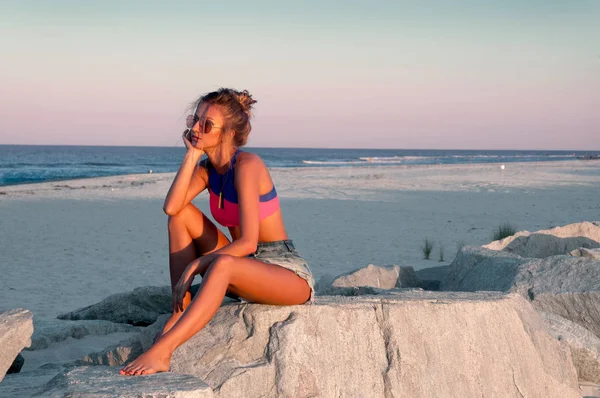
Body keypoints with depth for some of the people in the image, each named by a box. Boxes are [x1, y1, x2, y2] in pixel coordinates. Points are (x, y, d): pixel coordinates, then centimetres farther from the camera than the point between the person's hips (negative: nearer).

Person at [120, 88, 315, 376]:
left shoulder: (247, 165, -18)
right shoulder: (207, 168, 5)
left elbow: (248, 243, -25)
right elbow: (171, 207, -15)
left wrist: (196, 264, -22)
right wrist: (192, 153, -11)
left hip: (290, 274, -8)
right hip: (246, 270, 8)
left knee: (223, 264, -38)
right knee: (182, 215, -3)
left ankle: (161, 351, -43)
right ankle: (180, 310, -11)